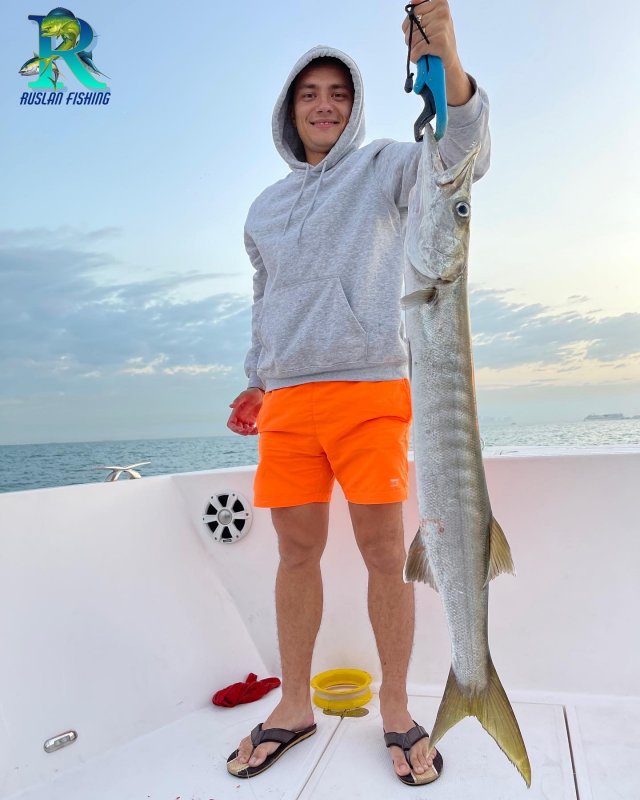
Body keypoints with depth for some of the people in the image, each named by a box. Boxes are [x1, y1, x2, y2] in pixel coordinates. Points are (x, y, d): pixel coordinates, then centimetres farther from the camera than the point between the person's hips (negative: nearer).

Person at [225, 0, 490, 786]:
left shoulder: (385, 166, 9)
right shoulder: (265, 207, 21)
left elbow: (459, 158, -11)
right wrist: (257, 384, 20)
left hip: (371, 389, -3)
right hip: (288, 398, 4)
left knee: (385, 551, -1)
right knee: (297, 550, 7)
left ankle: (396, 708, 17)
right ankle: (293, 706, 22)